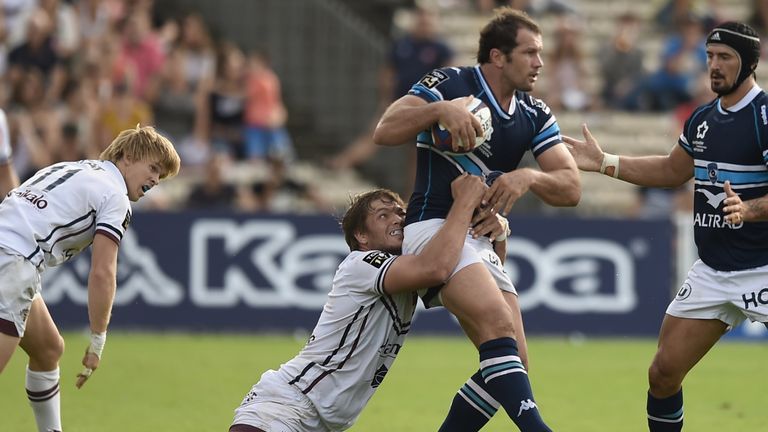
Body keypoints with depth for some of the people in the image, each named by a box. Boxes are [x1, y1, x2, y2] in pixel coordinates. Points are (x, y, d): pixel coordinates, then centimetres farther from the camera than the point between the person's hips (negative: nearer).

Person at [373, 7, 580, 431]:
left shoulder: (535, 115, 9)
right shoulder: (449, 83, -7)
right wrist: (439, 110, -31)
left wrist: (529, 178, -18)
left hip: (482, 242, 8)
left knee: (511, 367, 0)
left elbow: (571, 187, 2)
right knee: (499, 322, -29)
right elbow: (384, 132, -16)